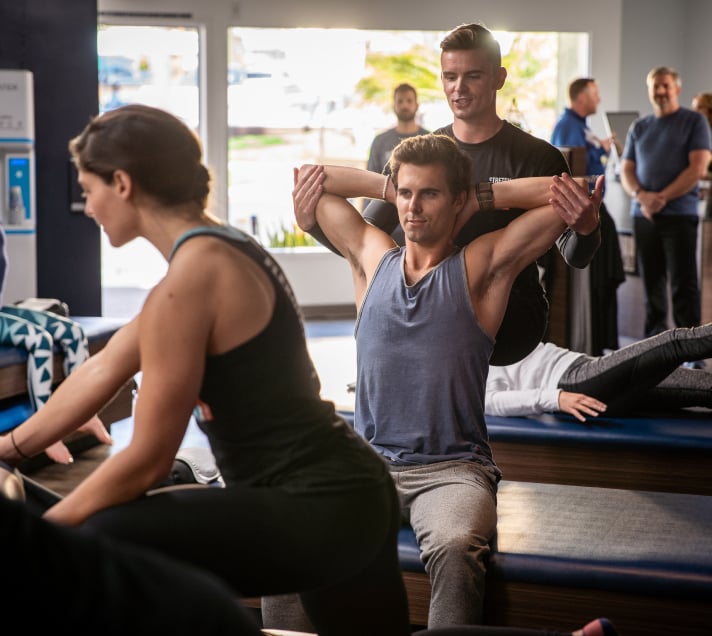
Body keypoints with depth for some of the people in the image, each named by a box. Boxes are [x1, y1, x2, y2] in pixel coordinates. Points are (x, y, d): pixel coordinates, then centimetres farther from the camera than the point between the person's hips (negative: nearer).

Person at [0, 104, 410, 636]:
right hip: (353, 495, 10)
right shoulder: (220, 254, 11)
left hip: (321, 507, -10)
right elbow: (105, 369, 19)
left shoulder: (188, 281, -19)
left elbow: (147, 462, -15)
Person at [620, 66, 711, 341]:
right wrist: (642, 196, -8)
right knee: (652, 284, 8)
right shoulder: (639, 127, 16)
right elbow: (626, 171, 13)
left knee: (683, 284, -6)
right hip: (643, 216, 4)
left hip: (680, 215, -4)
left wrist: (662, 198, -12)